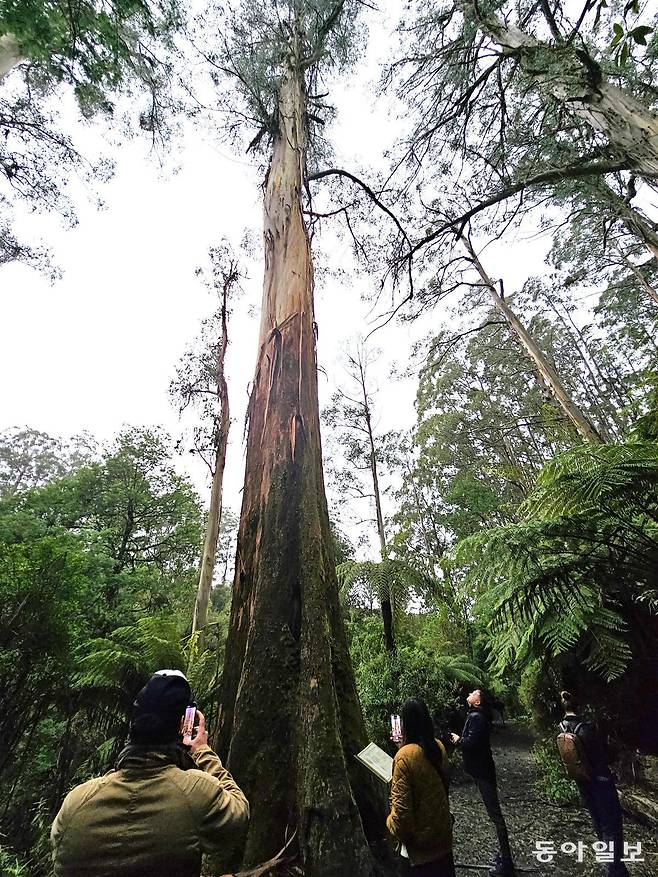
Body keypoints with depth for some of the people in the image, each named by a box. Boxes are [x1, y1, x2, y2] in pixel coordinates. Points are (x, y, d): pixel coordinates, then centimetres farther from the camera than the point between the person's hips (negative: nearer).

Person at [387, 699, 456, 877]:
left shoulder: (405, 756, -30)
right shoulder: (439, 747, -10)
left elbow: (402, 803, -24)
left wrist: (392, 824, -6)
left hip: (422, 835, -6)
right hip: (443, 824, 6)